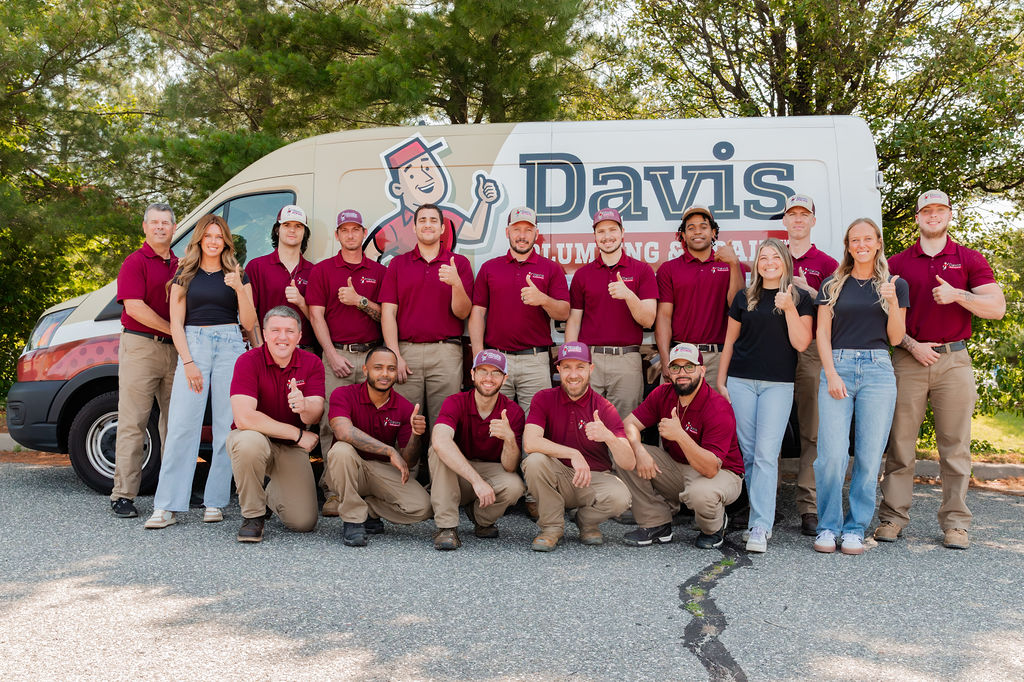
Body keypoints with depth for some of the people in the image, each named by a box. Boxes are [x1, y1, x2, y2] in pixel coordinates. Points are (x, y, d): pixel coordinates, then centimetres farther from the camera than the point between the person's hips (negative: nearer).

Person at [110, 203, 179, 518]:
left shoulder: (179, 265, 17)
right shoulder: (135, 262, -1)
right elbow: (135, 307, -13)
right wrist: (175, 330, -13)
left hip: (175, 350, 6)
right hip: (140, 346, -6)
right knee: (133, 422, -6)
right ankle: (123, 495, -2)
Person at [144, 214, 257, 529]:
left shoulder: (237, 275, 12)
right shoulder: (184, 275, 13)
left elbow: (249, 323, 6)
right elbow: (176, 322, 7)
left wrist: (240, 288, -8)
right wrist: (188, 361, -5)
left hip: (229, 346, 1)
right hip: (192, 345, 0)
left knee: (226, 428, -2)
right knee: (182, 426, -9)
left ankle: (215, 502, 5)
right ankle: (167, 507, -8)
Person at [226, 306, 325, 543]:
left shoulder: (312, 363, -6)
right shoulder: (249, 361, -16)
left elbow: (314, 417, -17)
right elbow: (243, 417, -26)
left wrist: (304, 406, -43)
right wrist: (298, 434, -21)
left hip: (292, 449, 3)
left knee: (304, 522, -9)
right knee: (249, 441, -40)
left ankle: (272, 494, 27)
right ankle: (253, 514, -15)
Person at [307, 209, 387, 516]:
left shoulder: (379, 272, 13)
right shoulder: (322, 270, 10)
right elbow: (316, 316, 2)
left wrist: (360, 301, -7)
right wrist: (332, 355, -7)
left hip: (372, 354, 1)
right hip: (336, 355, -1)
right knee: (332, 423, -5)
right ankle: (334, 490, -1)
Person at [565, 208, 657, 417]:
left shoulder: (642, 270, 5)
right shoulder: (582, 274, 10)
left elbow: (648, 320, -2)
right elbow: (574, 321, 10)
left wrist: (628, 295, -20)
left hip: (627, 360, -1)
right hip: (589, 359, 1)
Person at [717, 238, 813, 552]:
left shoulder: (800, 298, 6)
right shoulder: (744, 297, 12)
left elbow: (801, 343, -3)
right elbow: (730, 341, 14)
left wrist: (789, 308, -13)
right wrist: (720, 381, 10)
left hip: (778, 384, -2)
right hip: (740, 381, 3)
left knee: (766, 454, -10)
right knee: (747, 453, 2)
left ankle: (760, 527, -9)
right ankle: (760, 513, 14)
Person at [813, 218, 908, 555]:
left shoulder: (895, 285, 12)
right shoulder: (833, 284, 12)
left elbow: (895, 338, 8)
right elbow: (823, 333, 7)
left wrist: (892, 303, -9)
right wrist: (831, 374, -5)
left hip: (877, 370, 1)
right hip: (837, 367, 0)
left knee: (869, 455, -2)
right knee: (831, 454, -9)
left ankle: (855, 528, 9)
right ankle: (828, 526, 4)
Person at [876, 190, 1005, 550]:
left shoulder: (969, 259, 10)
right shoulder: (897, 263, 10)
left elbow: (997, 308, 1)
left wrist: (957, 295, -13)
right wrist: (911, 345, -6)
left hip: (954, 360, 0)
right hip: (908, 359, 0)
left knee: (955, 445, 2)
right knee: (900, 443, -1)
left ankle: (955, 522, 9)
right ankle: (892, 517, 5)